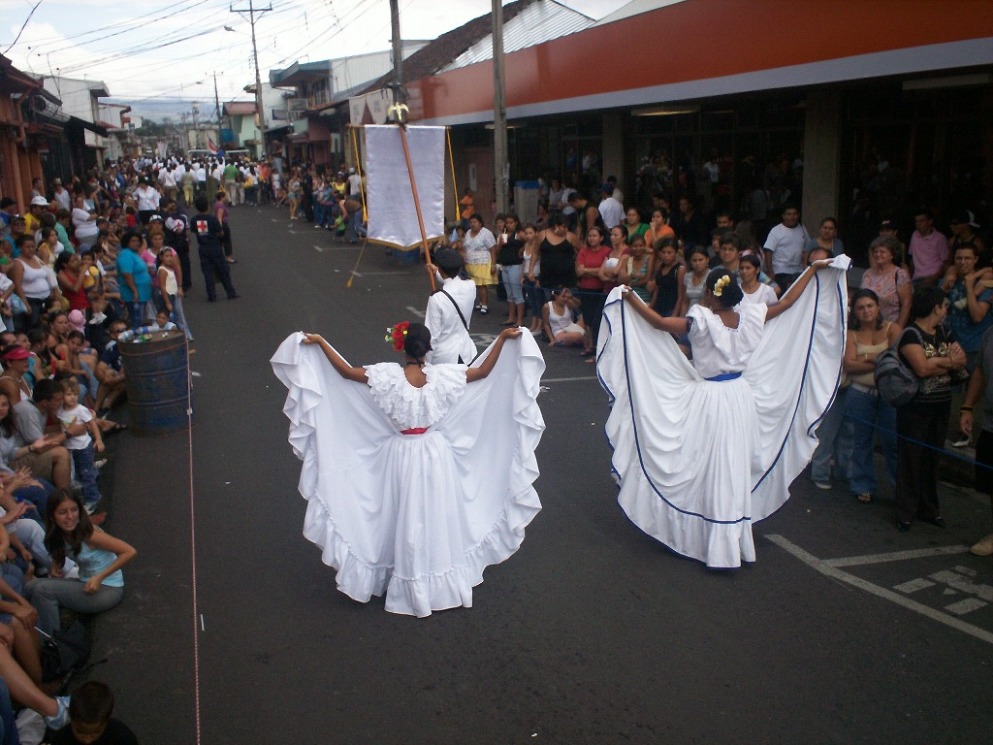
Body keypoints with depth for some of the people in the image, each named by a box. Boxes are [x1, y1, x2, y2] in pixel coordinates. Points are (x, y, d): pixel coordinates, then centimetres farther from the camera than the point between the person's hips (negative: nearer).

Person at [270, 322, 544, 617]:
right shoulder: (442, 376, -16)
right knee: (437, 519, 16)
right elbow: (483, 371, -7)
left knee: (405, 519, 15)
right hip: (436, 455, 1)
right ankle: (445, 584, 31)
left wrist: (319, 342, -5)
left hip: (402, 456, 0)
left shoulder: (388, 376, -18)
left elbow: (345, 372, -11)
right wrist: (503, 338, -5)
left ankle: (410, 586, 30)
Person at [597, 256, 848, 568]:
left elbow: (658, 323, -24)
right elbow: (787, 302, 8)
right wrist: (813, 270, 18)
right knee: (737, 470, 16)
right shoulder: (751, 317, -4)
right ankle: (737, 542, 30)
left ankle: (719, 545, 15)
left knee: (711, 471, 7)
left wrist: (630, 299, -16)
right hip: (742, 396, 5)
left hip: (709, 400, -5)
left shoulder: (702, 321, -19)